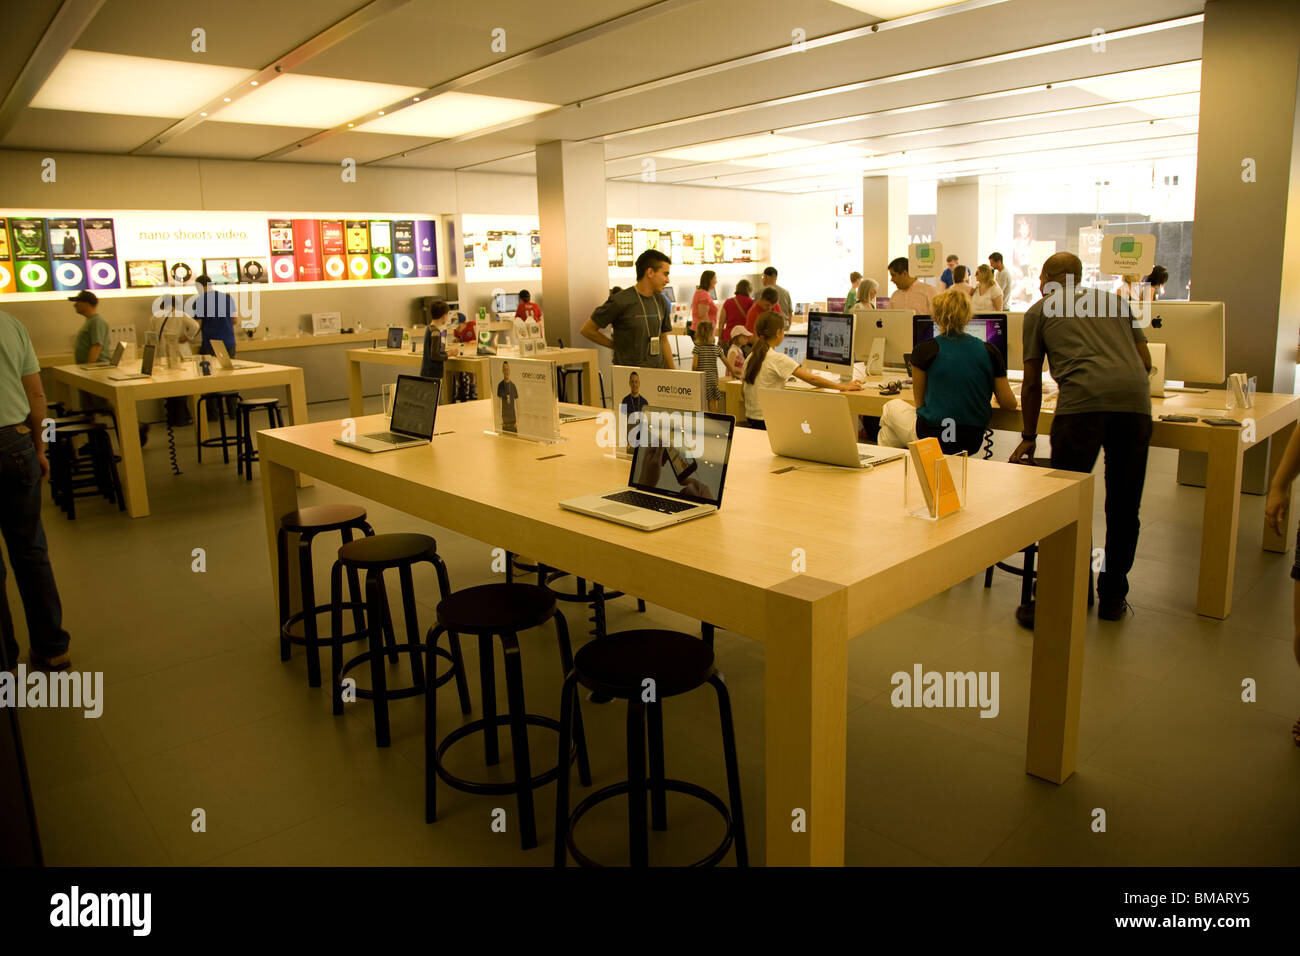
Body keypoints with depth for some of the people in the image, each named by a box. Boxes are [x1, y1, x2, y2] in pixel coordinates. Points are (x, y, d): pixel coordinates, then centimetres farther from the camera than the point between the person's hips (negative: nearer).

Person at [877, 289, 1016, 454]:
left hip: (933, 440, -4)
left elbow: (920, 401, 2)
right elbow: (1009, 404, 3)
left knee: (892, 407, 26)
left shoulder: (925, 349, -9)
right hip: (972, 444, 4)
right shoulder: (989, 351, 0)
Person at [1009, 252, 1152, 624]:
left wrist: (1029, 436, 29)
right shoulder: (1116, 302, 30)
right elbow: (1145, 362, 27)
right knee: (1124, 506, 12)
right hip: (1134, 398, 4)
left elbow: (1032, 383, 20)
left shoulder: (1039, 311, 21)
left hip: (1082, 400, -3)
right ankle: (1112, 597, 24)